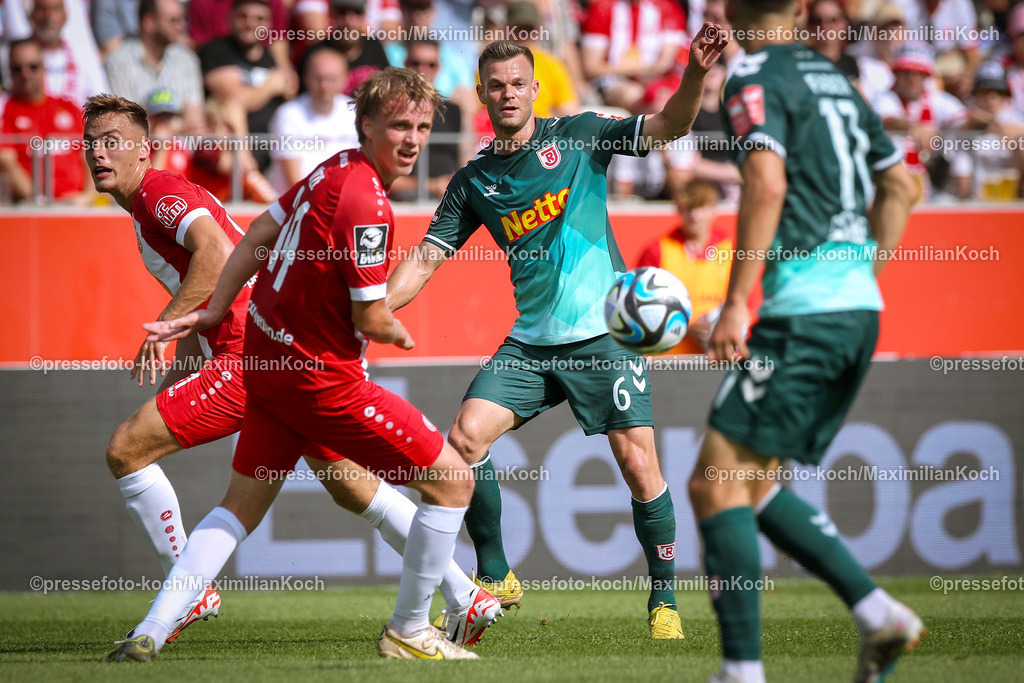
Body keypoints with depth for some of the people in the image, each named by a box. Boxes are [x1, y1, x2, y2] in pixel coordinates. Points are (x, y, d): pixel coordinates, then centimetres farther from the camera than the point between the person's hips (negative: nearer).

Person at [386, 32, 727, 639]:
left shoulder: (578, 135, 0)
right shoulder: (473, 182, 9)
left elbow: (669, 127, -7)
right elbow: (426, 260, 8)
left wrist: (696, 75, -27)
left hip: (604, 332, -4)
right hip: (531, 340, 4)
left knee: (639, 464, -10)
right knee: (466, 437, -11)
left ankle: (665, 602, 6)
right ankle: (495, 578, 7)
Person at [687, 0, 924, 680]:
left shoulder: (755, 79, -6)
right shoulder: (834, 78, 18)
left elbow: (767, 185, -21)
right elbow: (902, 185, 25)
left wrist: (735, 304, -20)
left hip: (803, 310, -8)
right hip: (859, 309, 8)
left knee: (716, 482, -5)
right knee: (753, 484, 15)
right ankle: (877, 612, 6)